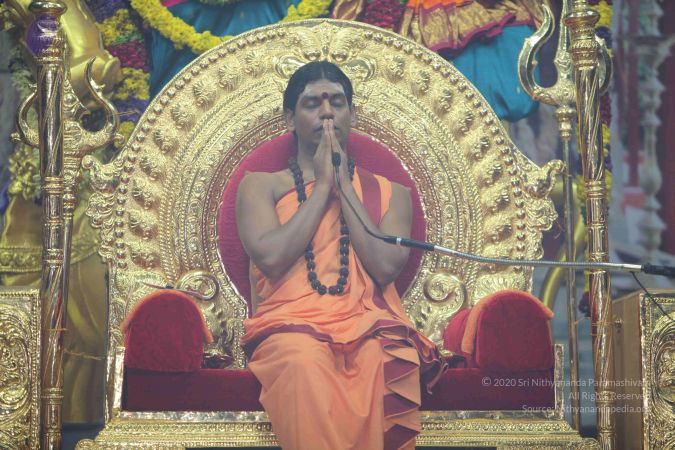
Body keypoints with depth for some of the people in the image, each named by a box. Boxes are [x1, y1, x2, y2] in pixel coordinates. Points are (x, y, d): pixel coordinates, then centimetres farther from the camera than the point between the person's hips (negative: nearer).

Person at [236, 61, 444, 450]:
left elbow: (386, 267, -1)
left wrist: (344, 185, 4)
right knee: (305, 365, -38)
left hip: (371, 326, 2)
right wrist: (322, 185, 3)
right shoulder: (260, 185, 15)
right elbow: (271, 257, -5)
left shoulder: (389, 192, 19)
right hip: (292, 325, -1)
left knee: (384, 361, -36)